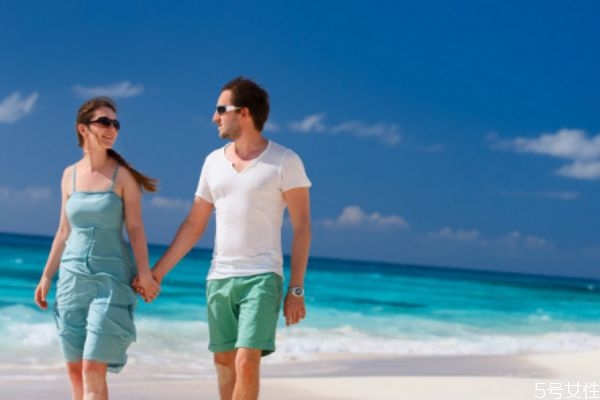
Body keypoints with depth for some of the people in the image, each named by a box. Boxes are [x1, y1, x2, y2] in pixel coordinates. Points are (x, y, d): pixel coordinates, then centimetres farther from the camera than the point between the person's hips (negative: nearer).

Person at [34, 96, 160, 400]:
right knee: (75, 370, 6)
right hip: (72, 278, 4)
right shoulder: (70, 174, 8)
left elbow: (136, 229, -7)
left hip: (111, 278, -4)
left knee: (93, 369, -12)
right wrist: (47, 276, 11)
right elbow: (64, 231, 13)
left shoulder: (123, 175, -4)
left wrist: (144, 273, -20)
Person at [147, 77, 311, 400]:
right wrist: (157, 272, 9)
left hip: (261, 278, -5)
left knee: (247, 364, -15)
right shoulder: (214, 161, 10)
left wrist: (296, 290, -9)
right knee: (224, 363, 9)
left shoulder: (285, 161, -5)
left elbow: (302, 227, -4)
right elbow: (193, 225, 15)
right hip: (219, 278, 5)